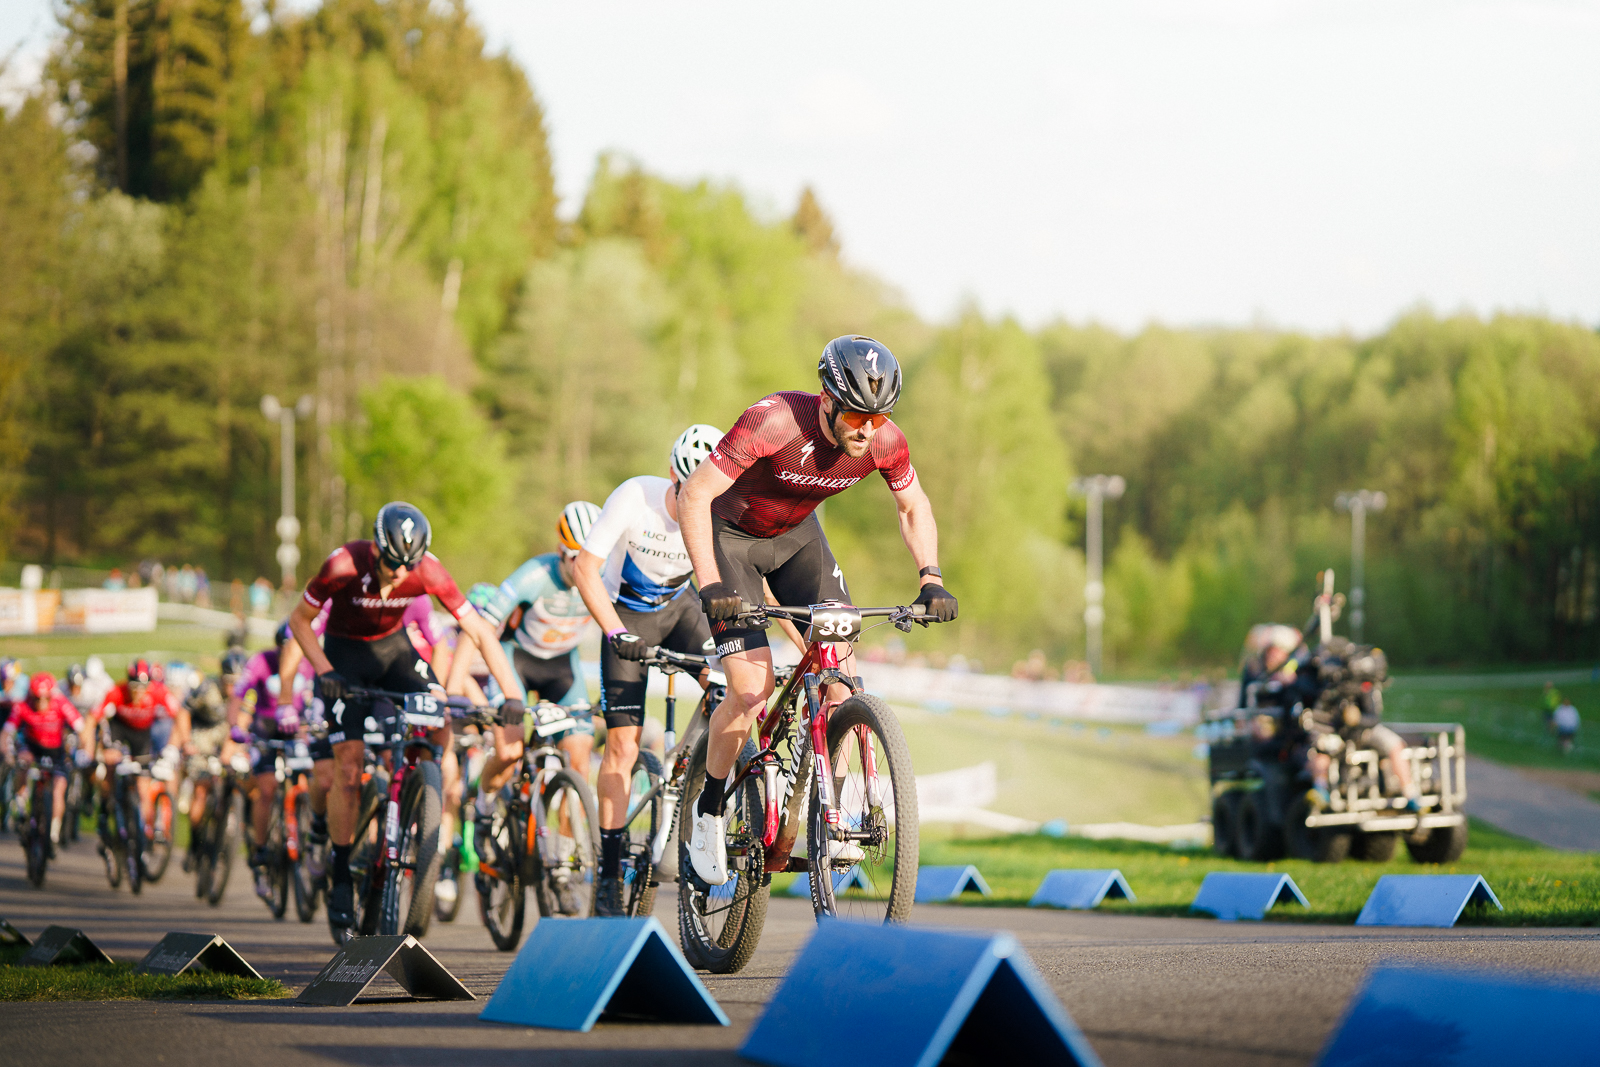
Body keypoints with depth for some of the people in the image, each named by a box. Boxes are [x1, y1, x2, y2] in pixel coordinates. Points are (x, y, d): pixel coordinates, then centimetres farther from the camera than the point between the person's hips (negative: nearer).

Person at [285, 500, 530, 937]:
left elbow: (481, 632, -21)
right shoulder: (344, 565, -29)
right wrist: (324, 672, -26)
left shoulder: (428, 572, -25)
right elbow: (300, 620, -13)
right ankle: (340, 878, 0)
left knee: (439, 729, -21)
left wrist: (512, 698, -27)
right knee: (348, 768, -13)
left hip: (393, 647, 2)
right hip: (345, 654, -2)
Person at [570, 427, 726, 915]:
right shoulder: (635, 497, -29)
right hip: (628, 614, -3)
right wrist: (617, 633, -37)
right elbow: (586, 567, -26)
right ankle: (609, 873, -4)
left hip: (679, 607, 3)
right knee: (623, 745, -11)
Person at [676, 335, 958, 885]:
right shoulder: (774, 422, -36)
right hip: (731, 535, -5)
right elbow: (694, 496, -32)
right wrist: (709, 586, -39)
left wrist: (931, 578, -15)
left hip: (795, 535, 5)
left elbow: (914, 507, 0)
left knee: (841, 669, -10)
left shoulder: (884, 442, -21)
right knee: (752, 688, -16)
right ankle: (707, 817, 3)